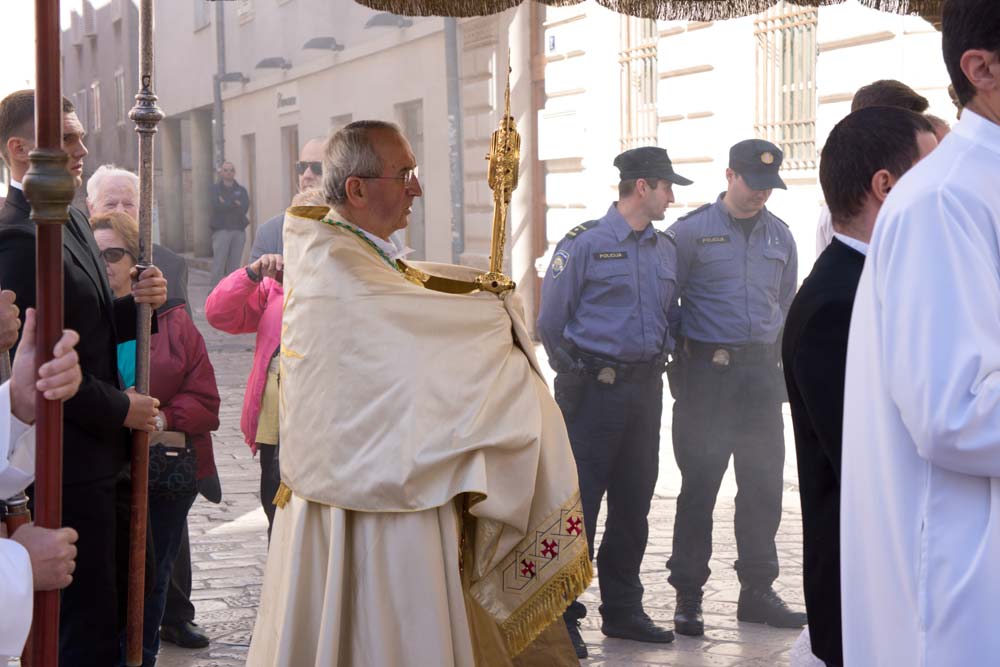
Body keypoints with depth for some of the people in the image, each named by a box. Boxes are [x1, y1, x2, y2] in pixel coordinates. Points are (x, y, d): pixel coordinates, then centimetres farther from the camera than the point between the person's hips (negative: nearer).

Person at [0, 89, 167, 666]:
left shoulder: (72, 220, 14)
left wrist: (137, 304, -1)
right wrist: (120, 408, -12)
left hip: (93, 452, 10)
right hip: (68, 461, -10)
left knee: (97, 613, 16)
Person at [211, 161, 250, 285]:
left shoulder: (241, 190, 14)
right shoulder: (216, 189, 6)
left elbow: (245, 207, -4)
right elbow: (217, 206, -12)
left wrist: (226, 204, -8)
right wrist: (235, 204, -8)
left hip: (239, 230, 3)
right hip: (221, 230, -3)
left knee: (234, 265, 5)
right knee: (218, 264, -9)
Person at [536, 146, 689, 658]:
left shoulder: (665, 250, 12)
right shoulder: (583, 244, -7)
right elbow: (551, 324, -2)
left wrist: (653, 364, 16)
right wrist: (578, 371, 5)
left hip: (645, 389, 6)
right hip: (594, 392, -6)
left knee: (634, 504, 11)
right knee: (579, 505, -5)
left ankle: (623, 610, 21)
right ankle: (562, 620, 1)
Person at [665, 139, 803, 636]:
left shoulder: (779, 236, 12)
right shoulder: (691, 231, -3)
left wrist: (780, 355, 16)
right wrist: (679, 355, -1)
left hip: (762, 375, 5)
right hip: (706, 373, -4)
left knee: (764, 484, 6)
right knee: (699, 487, -1)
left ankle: (758, 591, 17)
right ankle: (687, 595, 7)